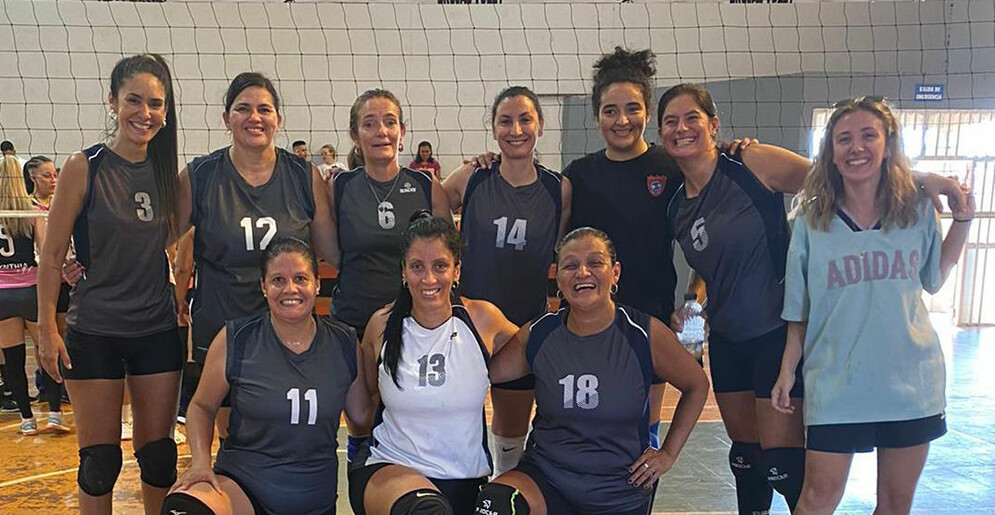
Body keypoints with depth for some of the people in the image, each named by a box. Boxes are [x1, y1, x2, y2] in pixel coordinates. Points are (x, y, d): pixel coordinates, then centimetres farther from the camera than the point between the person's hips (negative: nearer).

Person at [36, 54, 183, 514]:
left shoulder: (167, 171, 4)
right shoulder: (84, 168, -8)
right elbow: (52, 256, -5)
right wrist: (47, 330, -9)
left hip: (158, 332, 3)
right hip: (94, 333, -3)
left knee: (158, 455, 11)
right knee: (99, 461, 7)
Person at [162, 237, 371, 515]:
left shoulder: (345, 344, 0)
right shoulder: (234, 340, -5)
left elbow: (362, 415, 11)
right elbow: (202, 407, 7)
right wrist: (201, 460, -9)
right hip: (241, 484, -2)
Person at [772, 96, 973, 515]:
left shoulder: (918, 210, 2)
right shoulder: (811, 222, -2)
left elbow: (934, 280, 14)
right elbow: (799, 312, 2)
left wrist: (962, 220, 6)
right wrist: (787, 373, 0)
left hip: (911, 381, 2)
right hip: (835, 383, -2)